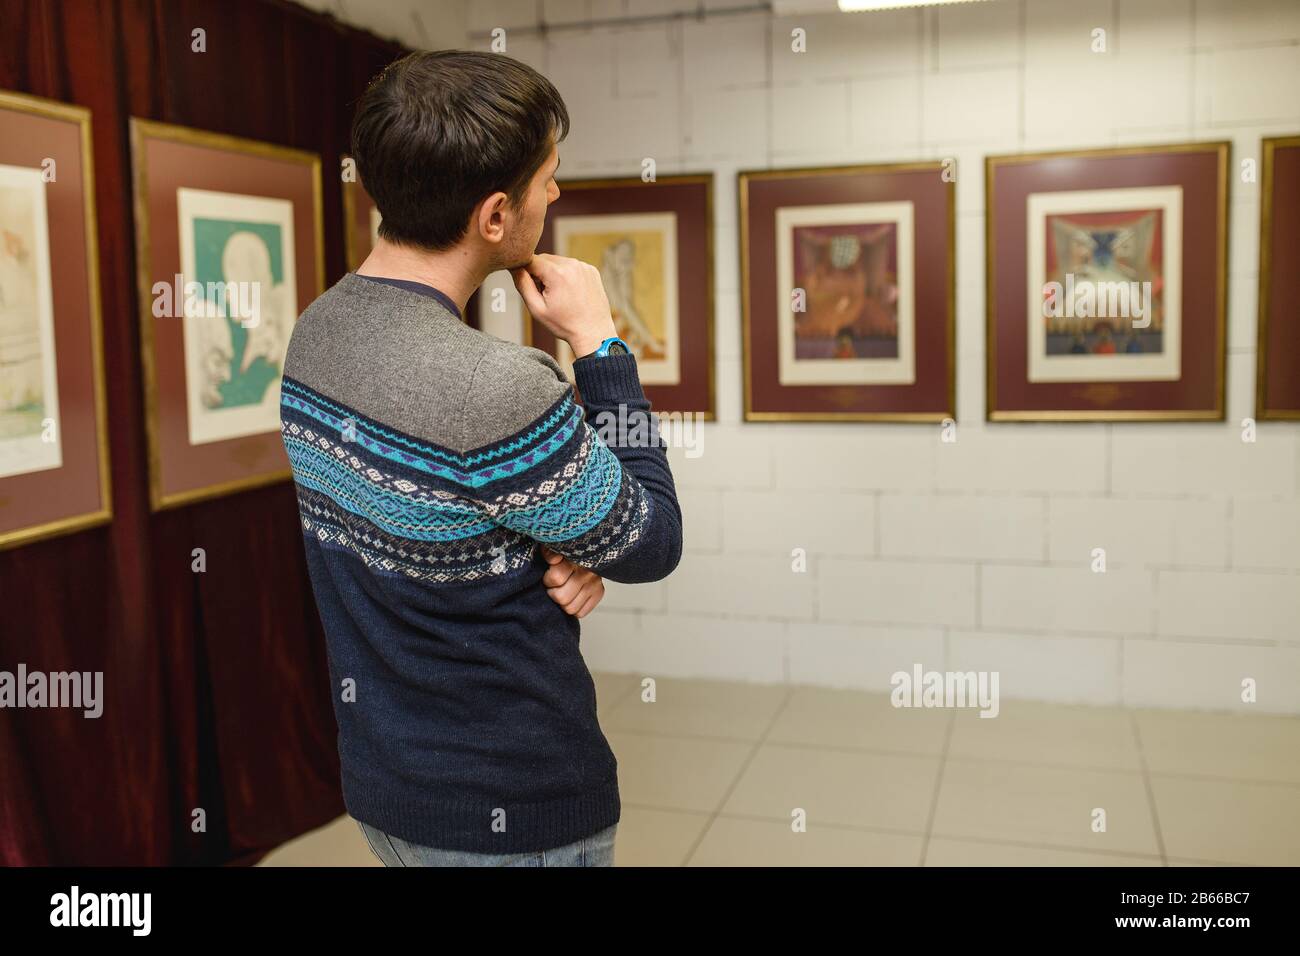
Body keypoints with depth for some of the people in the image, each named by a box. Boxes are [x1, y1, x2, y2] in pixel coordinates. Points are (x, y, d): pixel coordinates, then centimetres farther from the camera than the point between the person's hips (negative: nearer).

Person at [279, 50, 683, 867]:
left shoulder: (316, 332, -5)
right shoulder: (496, 393, -32)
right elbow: (652, 543, -15)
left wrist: (558, 554, -10)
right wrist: (600, 344, -13)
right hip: (510, 813, -7)